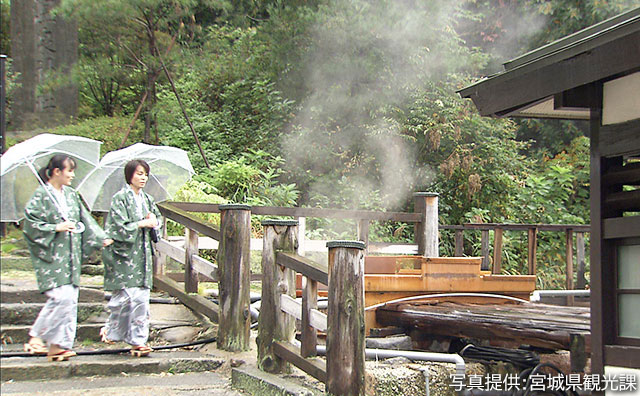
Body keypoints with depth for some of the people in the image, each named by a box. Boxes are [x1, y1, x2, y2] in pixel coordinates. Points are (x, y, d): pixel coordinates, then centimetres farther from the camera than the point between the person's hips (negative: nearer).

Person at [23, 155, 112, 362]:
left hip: (70, 255, 7)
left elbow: (85, 220, 17)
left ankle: (58, 344, 8)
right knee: (62, 297, -16)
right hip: (51, 255, -7)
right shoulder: (41, 195, -6)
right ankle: (36, 337, -2)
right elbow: (31, 224, -10)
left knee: (70, 300, 2)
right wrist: (57, 228, -16)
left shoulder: (71, 195, 14)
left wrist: (102, 239, 9)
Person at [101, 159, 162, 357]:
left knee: (141, 298, 2)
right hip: (123, 253, -6)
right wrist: (142, 224, -11)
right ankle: (112, 331, 12)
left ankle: (138, 340, 6)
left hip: (142, 253, 6)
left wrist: (154, 222, 0)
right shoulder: (120, 198, -6)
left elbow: (158, 218, 22)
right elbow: (119, 226, -13)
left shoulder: (146, 199, 14)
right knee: (125, 295, -9)